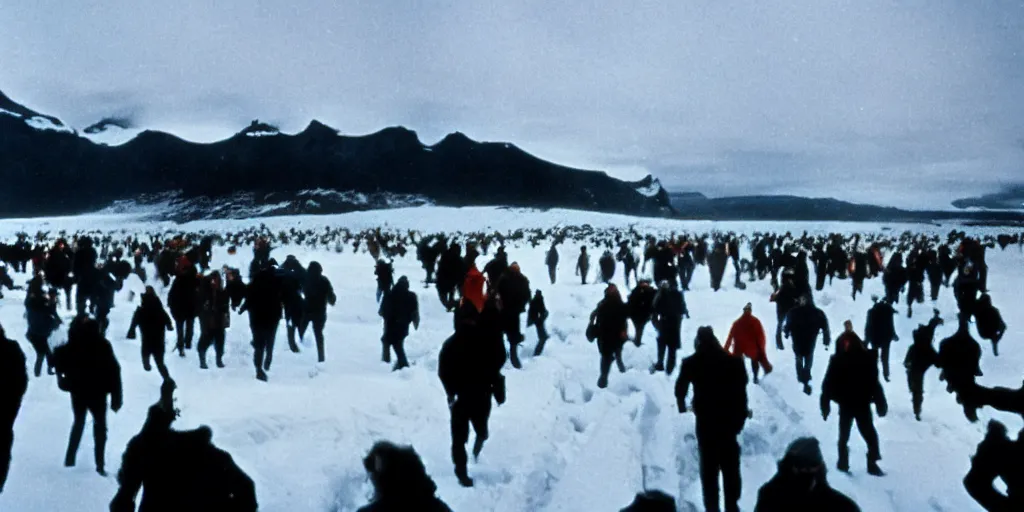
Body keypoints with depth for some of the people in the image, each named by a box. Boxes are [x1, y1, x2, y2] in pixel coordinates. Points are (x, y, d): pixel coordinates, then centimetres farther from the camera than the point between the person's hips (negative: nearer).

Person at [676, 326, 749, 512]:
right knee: (730, 466, 9)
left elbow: (680, 389, 6)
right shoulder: (733, 362, -4)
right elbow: (741, 391, -5)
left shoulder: (691, 363, -4)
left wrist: (682, 407, 24)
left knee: (709, 467, 8)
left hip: (705, 421, 0)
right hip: (729, 420, 0)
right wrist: (741, 415, 5)